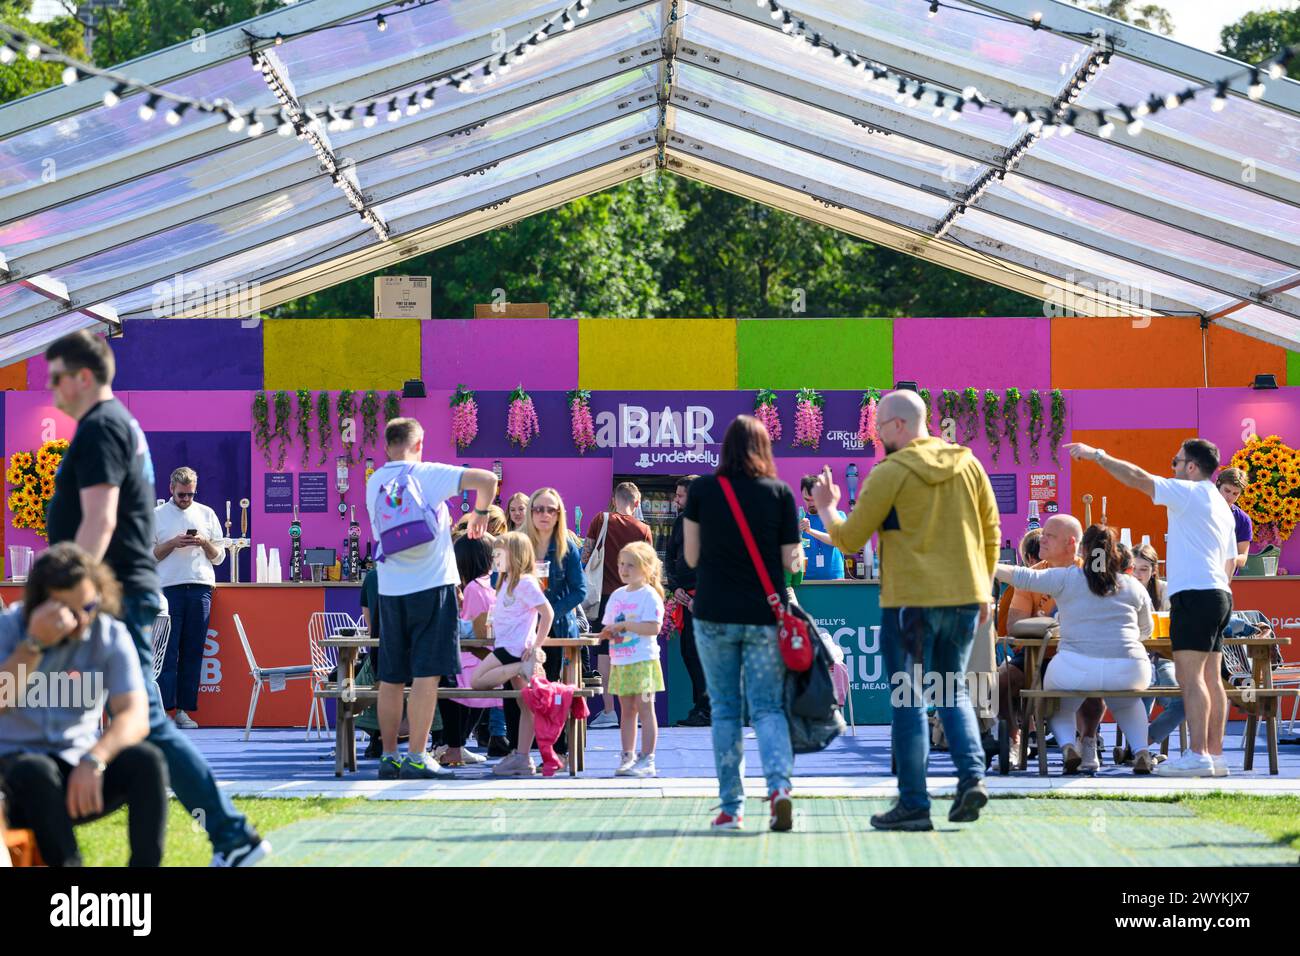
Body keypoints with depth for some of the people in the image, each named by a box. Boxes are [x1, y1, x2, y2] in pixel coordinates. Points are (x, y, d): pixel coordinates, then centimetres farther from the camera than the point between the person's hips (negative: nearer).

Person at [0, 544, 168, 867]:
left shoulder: (112, 637, -1)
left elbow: (136, 717, -14)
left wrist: (93, 761, -32)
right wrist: (34, 644, -25)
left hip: (79, 767, 2)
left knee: (146, 760, -27)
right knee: (36, 771, -37)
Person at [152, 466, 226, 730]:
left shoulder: (207, 514, 16)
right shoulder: (157, 515, 9)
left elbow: (219, 557, 15)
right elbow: (147, 555, 4)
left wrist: (204, 543, -4)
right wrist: (172, 544, -10)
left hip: (201, 587, 2)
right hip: (169, 588, -2)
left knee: (193, 651, 0)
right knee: (168, 650, -10)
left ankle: (184, 710, 1)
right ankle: (162, 708, -13)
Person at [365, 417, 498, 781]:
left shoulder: (374, 483, 10)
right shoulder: (429, 475, -6)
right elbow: (487, 479, -14)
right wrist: (481, 513, 6)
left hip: (390, 588, 5)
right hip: (431, 584, -5)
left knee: (391, 678, 9)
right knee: (426, 673, -6)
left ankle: (388, 756, 12)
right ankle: (417, 757, -10)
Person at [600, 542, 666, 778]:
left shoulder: (649, 595, -7)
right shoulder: (617, 595, 15)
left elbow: (653, 627, -17)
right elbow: (608, 626, 20)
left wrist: (624, 625, -18)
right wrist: (608, 633, -3)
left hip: (642, 661, -7)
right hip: (619, 662, 7)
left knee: (644, 708, -6)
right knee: (626, 710, 9)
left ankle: (647, 759, -4)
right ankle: (627, 757, 13)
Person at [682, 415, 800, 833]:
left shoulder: (701, 490, -1)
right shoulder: (780, 493, -1)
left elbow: (691, 555, 4)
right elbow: (791, 560, -1)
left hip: (714, 614, 0)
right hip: (765, 615, 0)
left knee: (724, 708, 9)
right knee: (768, 706, 3)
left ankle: (731, 808, 10)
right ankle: (779, 786, -21)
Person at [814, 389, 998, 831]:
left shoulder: (890, 473, -9)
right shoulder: (966, 463, 7)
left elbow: (848, 540, -5)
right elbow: (991, 532, 11)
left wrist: (826, 508, 14)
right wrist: (984, 589, 21)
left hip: (911, 600, -5)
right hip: (965, 596, 5)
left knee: (909, 700, 3)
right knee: (953, 690, 18)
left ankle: (913, 804, 3)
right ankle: (972, 775, -1)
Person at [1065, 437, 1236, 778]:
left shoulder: (1189, 493, -7)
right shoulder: (1221, 505, 21)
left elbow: (1137, 478, -12)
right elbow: (1231, 561, 26)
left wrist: (1096, 455, -6)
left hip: (1193, 594, -10)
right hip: (1219, 593, 10)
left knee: (1190, 675, -12)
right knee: (1210, 677, 9)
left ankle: (1198, 755, -18)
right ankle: (1215, 755, 7)